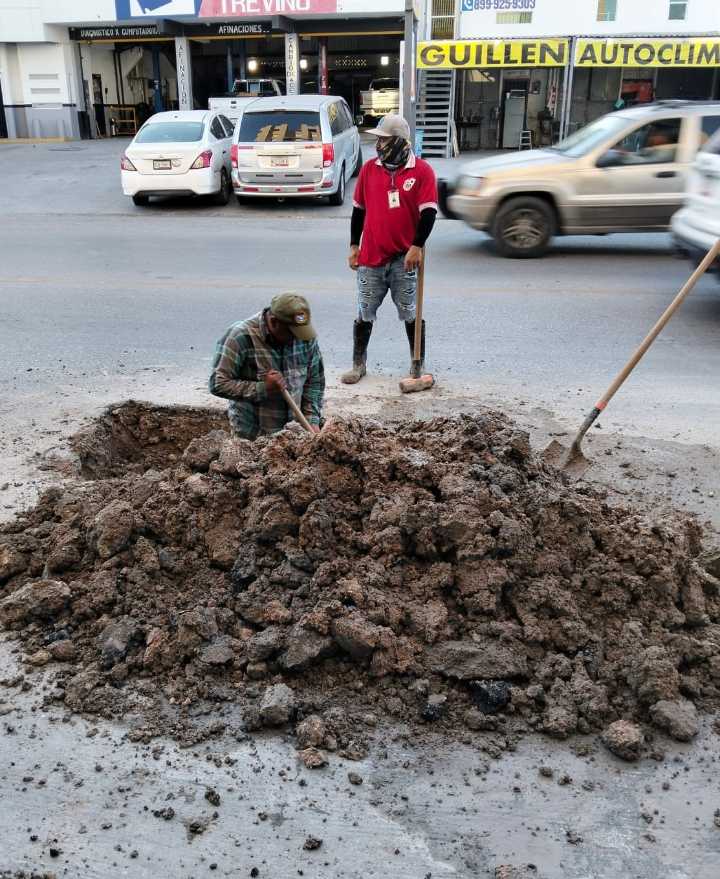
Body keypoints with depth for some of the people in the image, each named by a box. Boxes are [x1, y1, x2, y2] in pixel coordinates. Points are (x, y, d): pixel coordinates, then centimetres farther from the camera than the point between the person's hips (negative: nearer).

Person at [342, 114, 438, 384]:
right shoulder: (369, 169, 6)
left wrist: (417, 246, -15)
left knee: (410, 314, 7)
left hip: (404, 259, -3)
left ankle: (419, 364, 20)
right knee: (365, 314, 9)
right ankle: (358, 364, 23)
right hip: (371, 257, 3)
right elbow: (359, 209, 12)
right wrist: (354, 246, 10)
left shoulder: (422, 171, -5)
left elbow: (428, 212, -7)